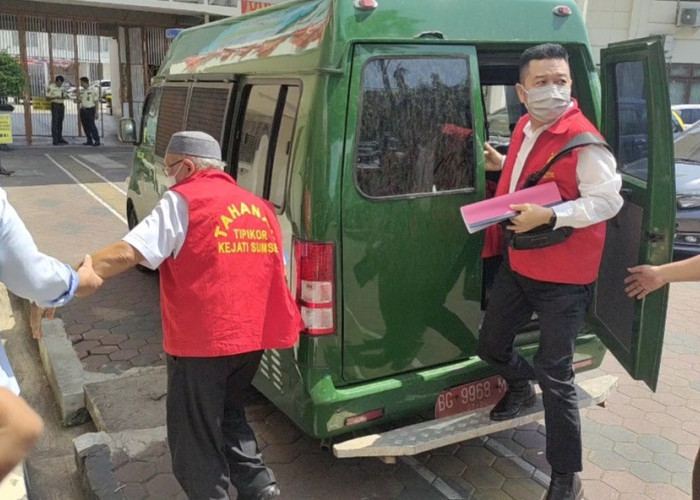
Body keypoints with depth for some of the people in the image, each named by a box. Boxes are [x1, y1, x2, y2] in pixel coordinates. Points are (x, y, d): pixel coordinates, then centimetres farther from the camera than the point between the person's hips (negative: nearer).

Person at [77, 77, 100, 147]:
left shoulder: (93, 90, -4)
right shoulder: (81, 91, 14)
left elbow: (96, 101, -6)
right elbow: (79, 101, 20)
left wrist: (96, 112, -10)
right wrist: (78, 95, 0)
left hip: (90, 110, -6)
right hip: (83, 110, 7)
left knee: (92, 125, -12)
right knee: (85, 126, 5)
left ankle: (97, 140, -8)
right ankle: (89, 141, 12)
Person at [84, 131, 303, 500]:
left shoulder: (183, 201, -7)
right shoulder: (259, 207, 13)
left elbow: (126, 253, -16)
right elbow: (274, 271, 18)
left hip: (202, 340, -7)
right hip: (252, 335, 8)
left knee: (195, 435, 9)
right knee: (228, 412, 27)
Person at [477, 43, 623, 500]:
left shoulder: (582, 141, -18)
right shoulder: (525, 128, 7)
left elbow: (608, 200, -19)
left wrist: (548, 216, -27)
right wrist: (502, 164, 10)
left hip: (562, 278, -8)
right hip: (517, 263, 8)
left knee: (555, 375, -5)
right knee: (491, 346, 20)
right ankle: (523, 389, 54)